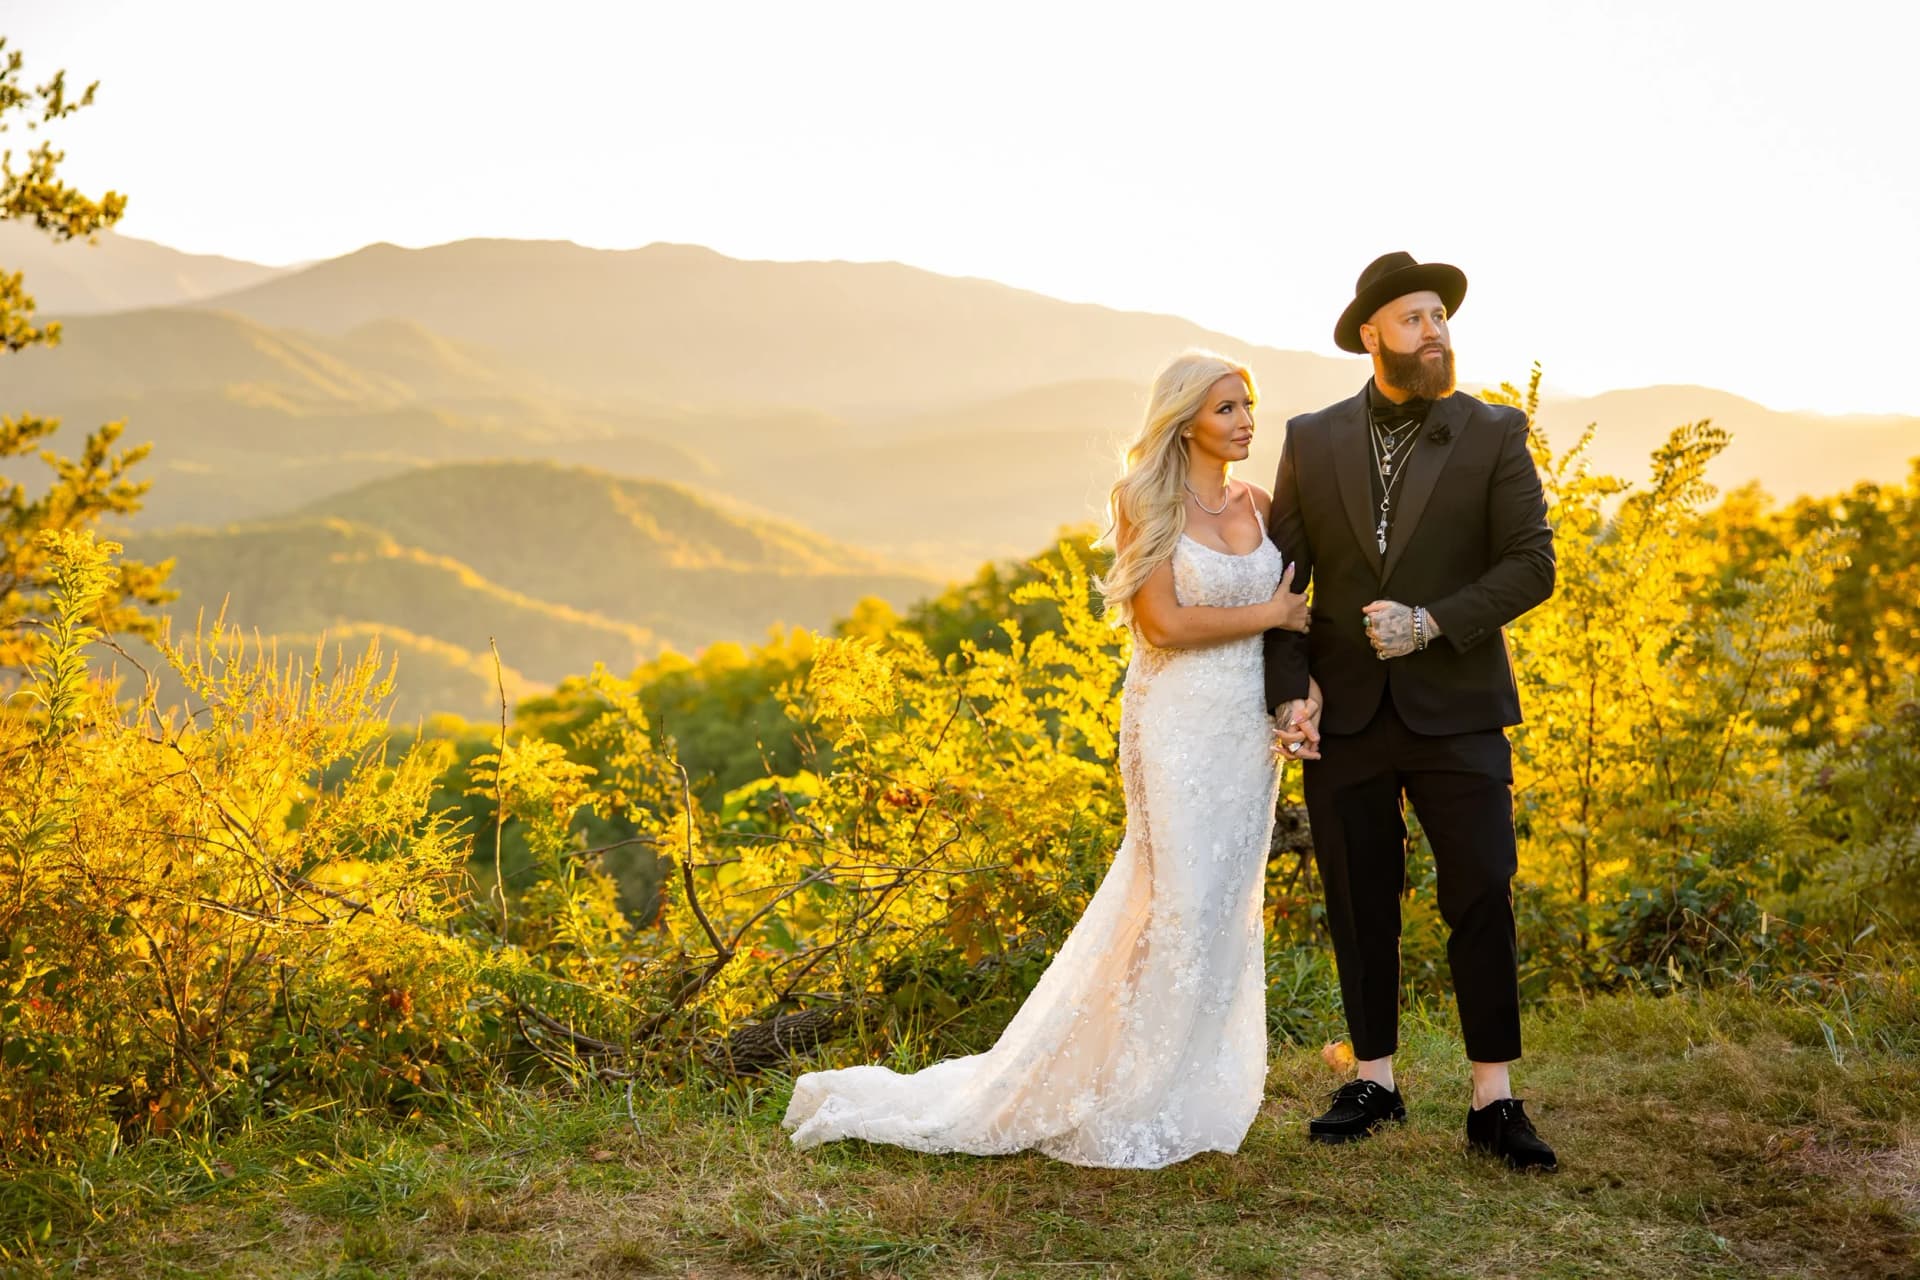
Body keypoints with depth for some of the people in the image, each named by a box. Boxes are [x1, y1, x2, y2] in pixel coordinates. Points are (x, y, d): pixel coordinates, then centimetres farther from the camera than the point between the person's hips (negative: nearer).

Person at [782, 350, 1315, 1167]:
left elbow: (1292, 608, 13)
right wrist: (1268, 615, -8)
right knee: (1180, 907, -8)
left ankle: (1189, 1092, 19)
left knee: (1227, 909, 8)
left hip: (1250, 729, 6)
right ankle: (1126, 1107, 4)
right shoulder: (1147, 505, -6)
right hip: (1178, 724, -6)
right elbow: (1165, 623, -14)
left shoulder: (1260, 506, 11)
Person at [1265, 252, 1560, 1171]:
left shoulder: (1494, 435, 0)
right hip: (1346, 716, 2)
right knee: (1359, 908, 8)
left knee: (1482, 899, -4)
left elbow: (1532, 566, -5)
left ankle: (1494, 1101, 5)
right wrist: (1290, 690, -8)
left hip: (1455, 709, -2)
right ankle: (1374, 1082, 21)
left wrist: (1431, 623, -18)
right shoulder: (1312, 440, 5)